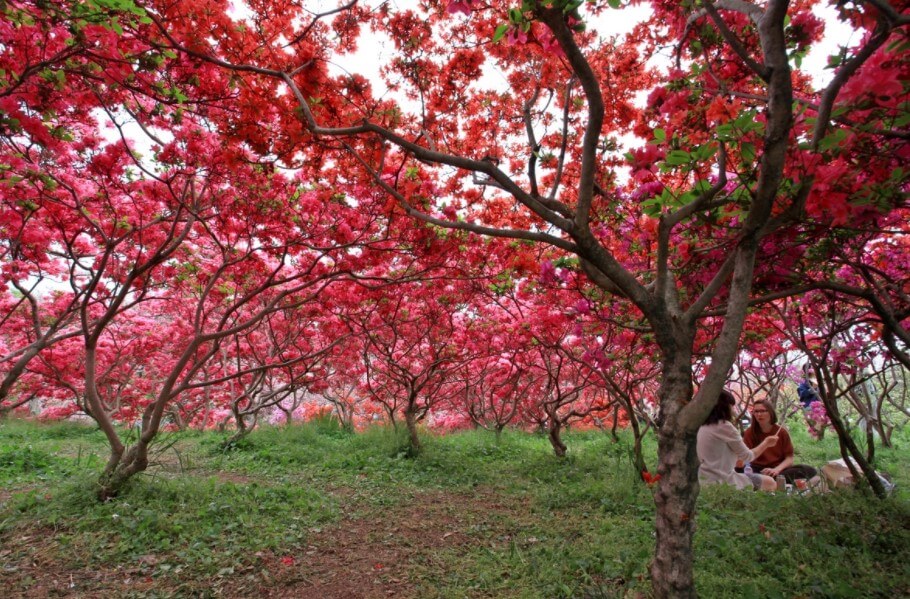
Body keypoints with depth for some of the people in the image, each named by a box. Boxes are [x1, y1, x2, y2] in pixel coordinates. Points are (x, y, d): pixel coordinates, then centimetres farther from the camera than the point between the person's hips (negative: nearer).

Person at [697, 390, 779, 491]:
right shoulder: (724, 426, -13)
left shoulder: (702, 427, 8)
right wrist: (766, 443, 14)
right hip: (721, 482, -7)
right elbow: (747, 456, -2)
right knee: (770, 483, 10)